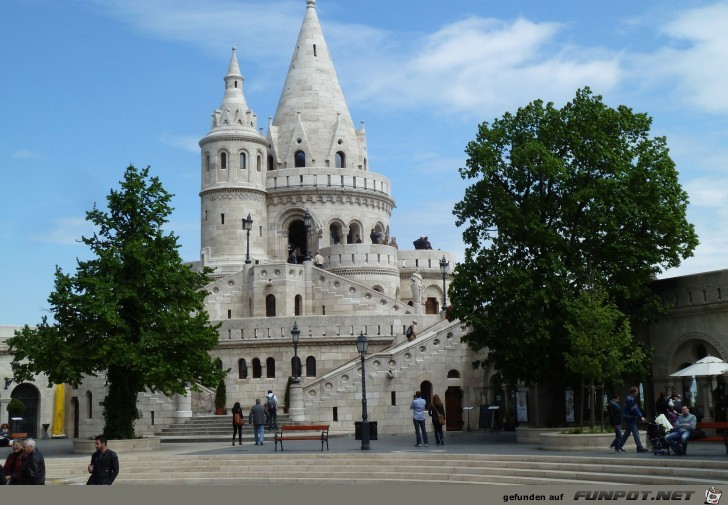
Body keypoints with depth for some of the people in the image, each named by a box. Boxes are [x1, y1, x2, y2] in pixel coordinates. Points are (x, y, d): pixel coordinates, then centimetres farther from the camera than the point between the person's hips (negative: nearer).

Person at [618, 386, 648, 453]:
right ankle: (640, 447, -8)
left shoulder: (632, 399, 17)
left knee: (627, 432, 15)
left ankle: (619, 446, 17)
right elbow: (634, 410, -22)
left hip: (629, 418, 11)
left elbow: (636, 408, 17)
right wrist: (640, 417, -20)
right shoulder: (630, 399, -17)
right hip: (629, 418, -11)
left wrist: (641, 416, 8)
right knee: (635, 432, -9)